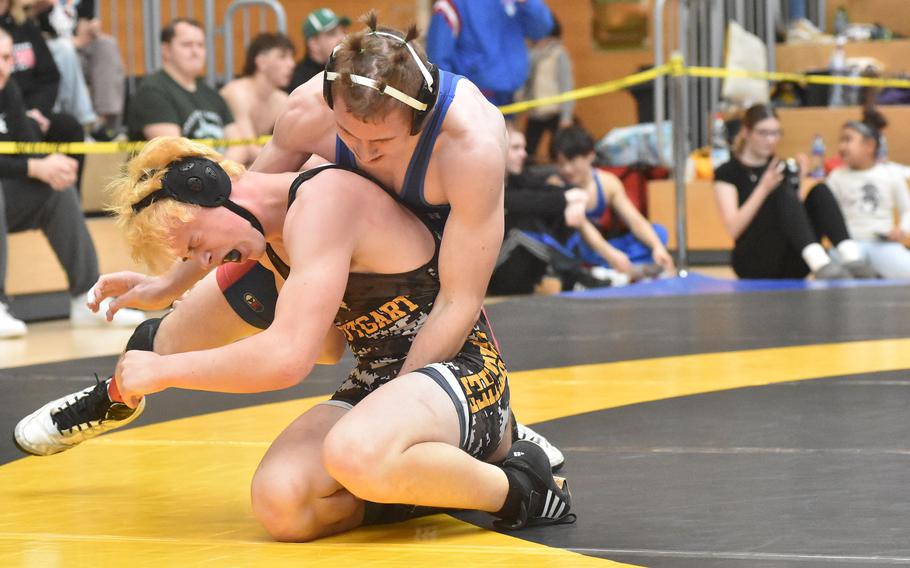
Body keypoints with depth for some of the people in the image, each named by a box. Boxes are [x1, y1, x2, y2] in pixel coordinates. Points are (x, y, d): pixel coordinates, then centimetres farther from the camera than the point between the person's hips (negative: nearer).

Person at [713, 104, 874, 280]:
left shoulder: (783, 167, 19)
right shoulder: (727, 173, 4)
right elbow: (733, 229, -10)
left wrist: (797, 185, -4)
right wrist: (763, 188, -18)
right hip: (755, 266, -5)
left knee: (819, 191, -17)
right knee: (784, 193, -28)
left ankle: (852, 258, -41)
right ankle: (820, 263, -53)